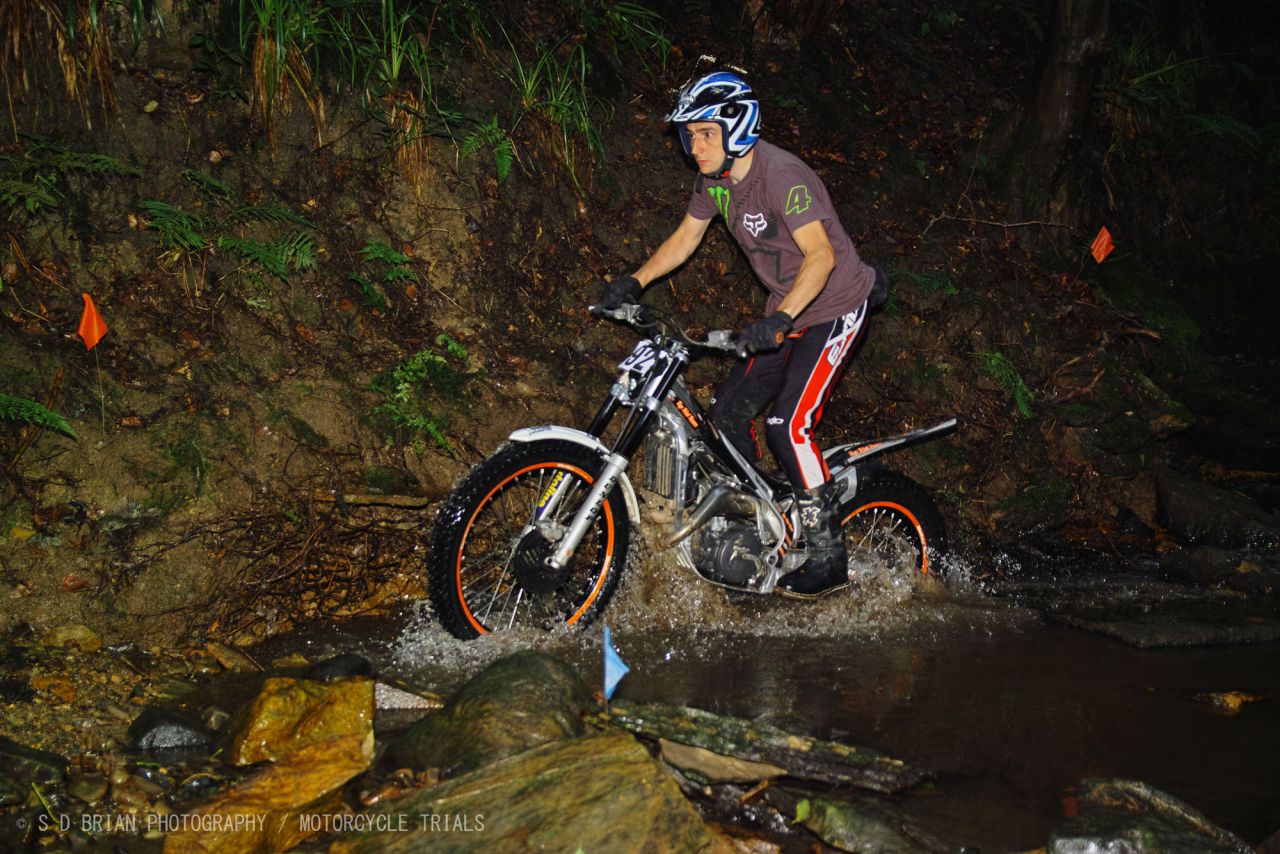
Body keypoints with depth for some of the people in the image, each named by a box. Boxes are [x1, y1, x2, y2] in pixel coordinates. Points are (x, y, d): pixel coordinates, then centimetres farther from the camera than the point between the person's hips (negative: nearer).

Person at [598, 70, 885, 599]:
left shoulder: (781, 175, -27)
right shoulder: (714, 178, -1)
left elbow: (822, 256, -35)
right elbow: (686, 237, 11)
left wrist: (779, 319, -47)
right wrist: (635, 282, -2)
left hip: (833, 306, -8)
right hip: (785, 309, 8)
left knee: (788, 425, -18)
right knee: (728, 410, 3)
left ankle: (828, 559, -7)